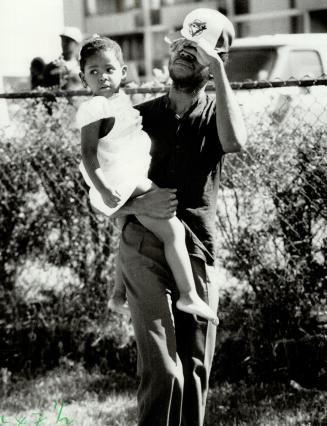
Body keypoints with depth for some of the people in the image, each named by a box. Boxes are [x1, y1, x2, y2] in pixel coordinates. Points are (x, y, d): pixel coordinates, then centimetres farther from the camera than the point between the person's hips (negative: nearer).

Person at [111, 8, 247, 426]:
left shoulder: (216, 114, 7)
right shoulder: (141, 116, 7)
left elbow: (235, 142, -20)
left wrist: (217, 69, -17)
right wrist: (138, 205, -15)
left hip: (198, 253, 2)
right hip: (144, 248, -1)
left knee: (196, 371, 6)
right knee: (163, 370, -12)